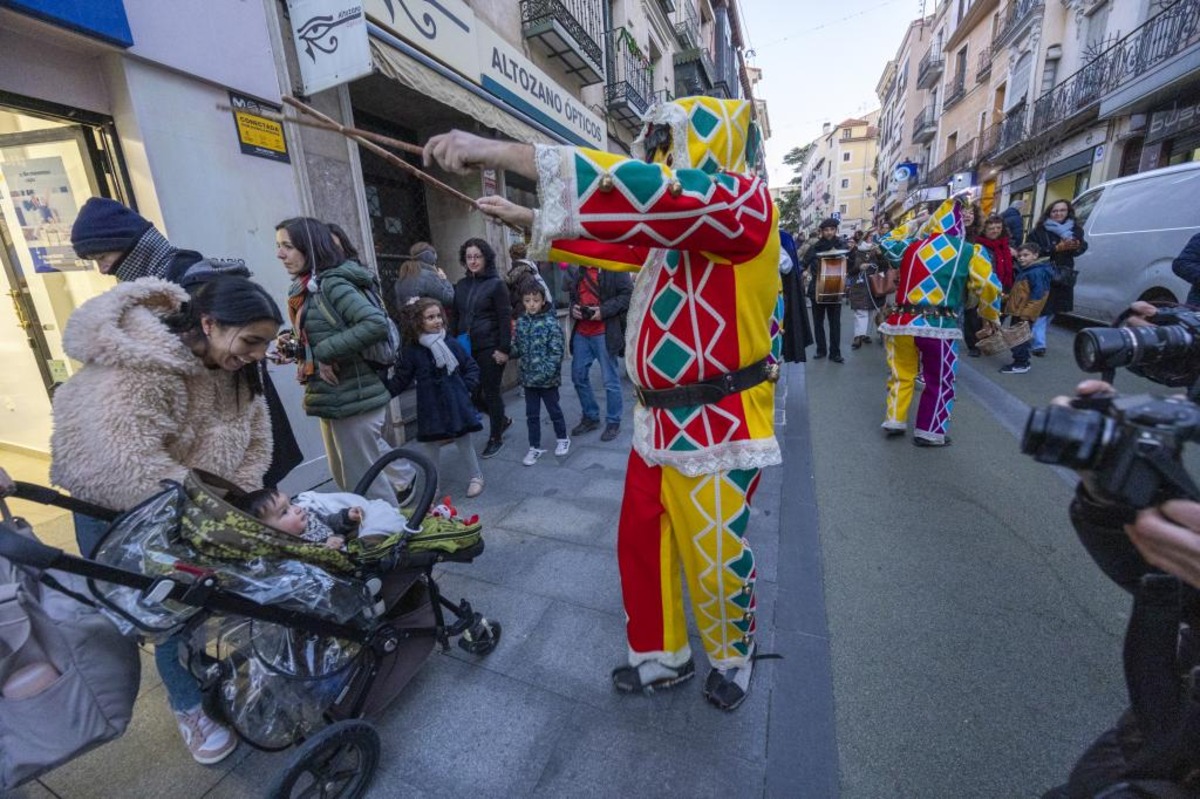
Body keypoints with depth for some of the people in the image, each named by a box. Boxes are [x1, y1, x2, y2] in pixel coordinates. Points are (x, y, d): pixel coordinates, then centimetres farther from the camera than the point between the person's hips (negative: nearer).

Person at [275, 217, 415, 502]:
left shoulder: (332, 283, -15)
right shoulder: (307, 286, 13)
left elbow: (377, 323, -29)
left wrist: (326, 352, -23)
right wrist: (295, 345, 1)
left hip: (353, 397, -10)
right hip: (333, 397, 10)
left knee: (362, 481, 3)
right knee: (344, 476, 22)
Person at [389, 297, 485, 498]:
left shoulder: (451, 344, -1)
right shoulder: (411, 351, -4)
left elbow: (471, 367, 9)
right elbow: (400, 381, -1)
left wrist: (466, 387, -2)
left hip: (457, 406, 0)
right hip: (430, 411, 0)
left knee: (464, 443, 11)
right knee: (429, 448, 8)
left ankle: (475, 477, 29)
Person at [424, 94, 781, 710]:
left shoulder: (742, 201, -14)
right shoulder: (677, 224, 15)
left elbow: (642, 195, -31)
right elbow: (614, 241, 24)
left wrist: (504, 152, -31)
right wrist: (526, 219, 22)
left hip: (717, 428, -8)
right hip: (659, 420, 9)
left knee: (716, 560, 9)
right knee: (640, 542, 15)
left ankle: (732, 657, 41)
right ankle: (662, 656, 39)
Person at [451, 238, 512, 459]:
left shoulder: (496, 284, -5)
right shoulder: (461, 285, 11)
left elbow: (505, 318, -10)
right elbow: (456, 316, 13)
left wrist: (504, 348, -15)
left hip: (490, 348, -5)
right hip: (466, 348, 6)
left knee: (491, 392, 2)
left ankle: (496, 438, 17)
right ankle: (502, 420, 34)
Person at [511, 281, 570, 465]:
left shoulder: (551, 322, -14)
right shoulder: (521, 322, 3)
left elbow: (556, 352, -16)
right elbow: (518, 348, 8)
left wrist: (546, 373, -24)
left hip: (547, 378, -5)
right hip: (528, 377, 5)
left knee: (553, 409, 13)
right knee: (531, 414, 13)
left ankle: (563, 439, 35)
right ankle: (535, 447, 26)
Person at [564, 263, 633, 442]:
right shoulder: (576, 270, 14)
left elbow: (628, 294, -11)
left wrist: (604, 310, -19)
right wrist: (573, 308, 2)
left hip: (605, 333, -7)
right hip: (581, 333, 7)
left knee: (610, 380, 1)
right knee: (578, 375, 12)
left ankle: (613, 423, 17)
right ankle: (590, 416, 30)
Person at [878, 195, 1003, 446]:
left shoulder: (911, 246, 6)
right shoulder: (969, 253, 0)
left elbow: (886, 245, 27)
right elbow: (989, 287, 1)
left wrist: (911, 225, 33)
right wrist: (990, 315, 16)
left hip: (902, 322, 3)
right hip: (939, 327, -3)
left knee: (901, 375, 17)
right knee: (939, 383, 9)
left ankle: (894, 422, 21)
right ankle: (929, 433, 14)